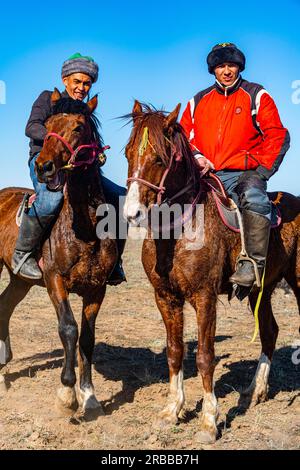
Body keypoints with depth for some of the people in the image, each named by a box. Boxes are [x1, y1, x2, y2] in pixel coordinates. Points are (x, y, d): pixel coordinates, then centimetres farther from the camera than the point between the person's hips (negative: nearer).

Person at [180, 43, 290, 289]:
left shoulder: (257, 96, 7)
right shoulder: (198, 101, 18)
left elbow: (277, 136, 2)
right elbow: (183, 135, 18)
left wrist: (261, 169, -10)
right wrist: (196, 156, -4)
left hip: (244, 173, -4)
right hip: (206, 174, 5)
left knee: (253, 197, -37)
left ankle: (252, 263, -35)